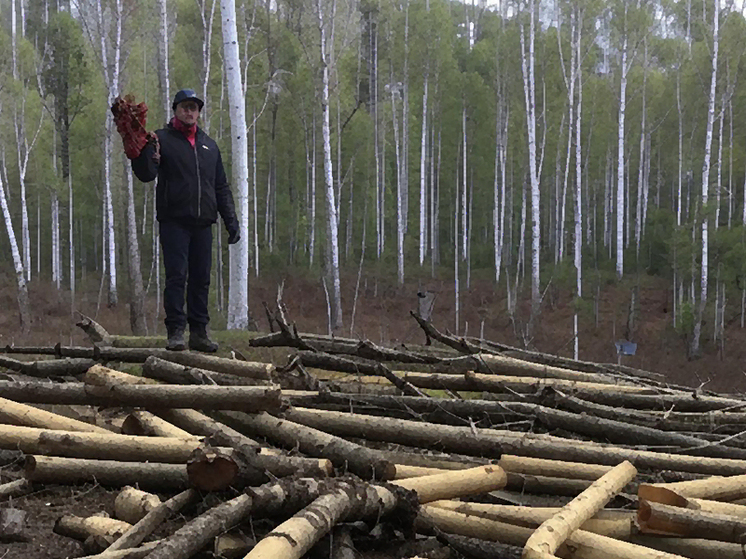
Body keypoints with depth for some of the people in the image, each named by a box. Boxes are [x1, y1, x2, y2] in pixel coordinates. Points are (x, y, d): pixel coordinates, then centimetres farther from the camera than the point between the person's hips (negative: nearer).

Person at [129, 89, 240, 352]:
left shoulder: (209, 145, 19)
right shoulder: (162, 139, 5)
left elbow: (221, 187, 21)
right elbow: (146, 174, -8)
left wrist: (231, 221, 13)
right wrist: (144, 150, -26)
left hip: (203, 223, 5)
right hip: (174, 221, -4)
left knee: (201, 279, 5)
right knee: (176, 276, -8)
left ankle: (199, 332, 11)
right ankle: (175, 331, -5)